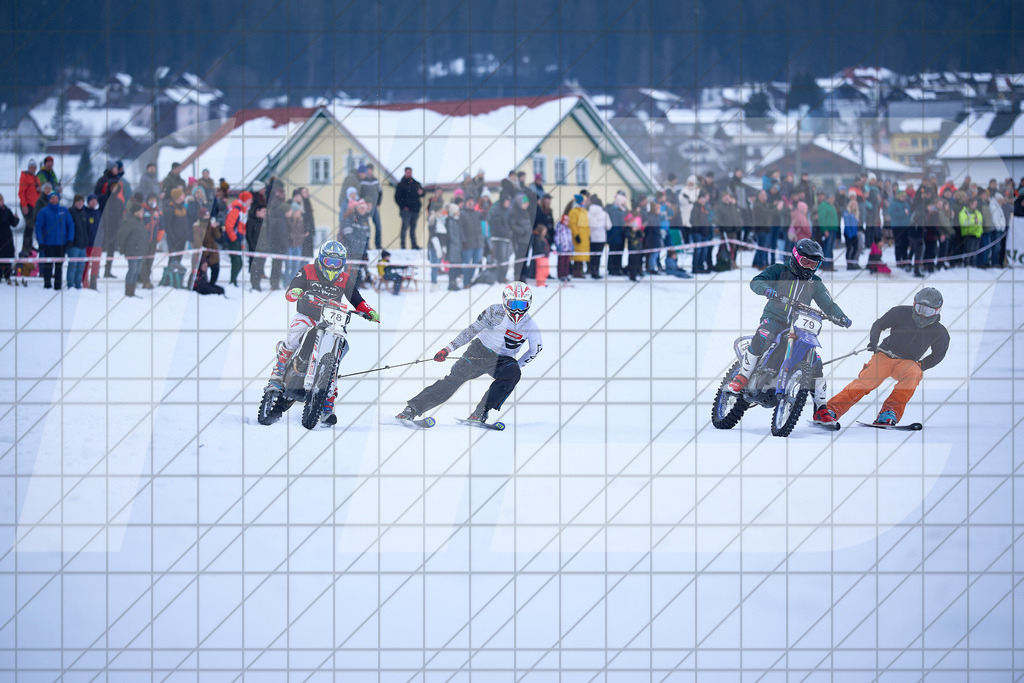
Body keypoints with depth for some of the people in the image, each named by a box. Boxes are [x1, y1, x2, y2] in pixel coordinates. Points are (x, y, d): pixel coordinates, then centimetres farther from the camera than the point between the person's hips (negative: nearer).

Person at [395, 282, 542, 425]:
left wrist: (518, 365, 1)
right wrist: (448, 349, -12)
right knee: (455, 378, -20)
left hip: (501, 360, 2)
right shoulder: (495, 312, -12)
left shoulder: (530, 326, -7)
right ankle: (412, 409, -19)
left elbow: (535, 350, 12)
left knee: (513, 374, -31)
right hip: (479, 352, -2)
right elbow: (471, 330, -6)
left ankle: (480, 413, -29)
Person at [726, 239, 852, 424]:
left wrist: (842, 318, -7)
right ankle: (742, 376, -23)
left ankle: (820, 409, 3)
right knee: (761, 337, -38)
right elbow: (756, 281, -8)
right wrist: (766, 288, -32)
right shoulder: (779, 270, 2)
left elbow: (828, 305, 12)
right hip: (773, 318, -4)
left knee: (815, 360, -9)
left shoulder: (815, 283, 14)